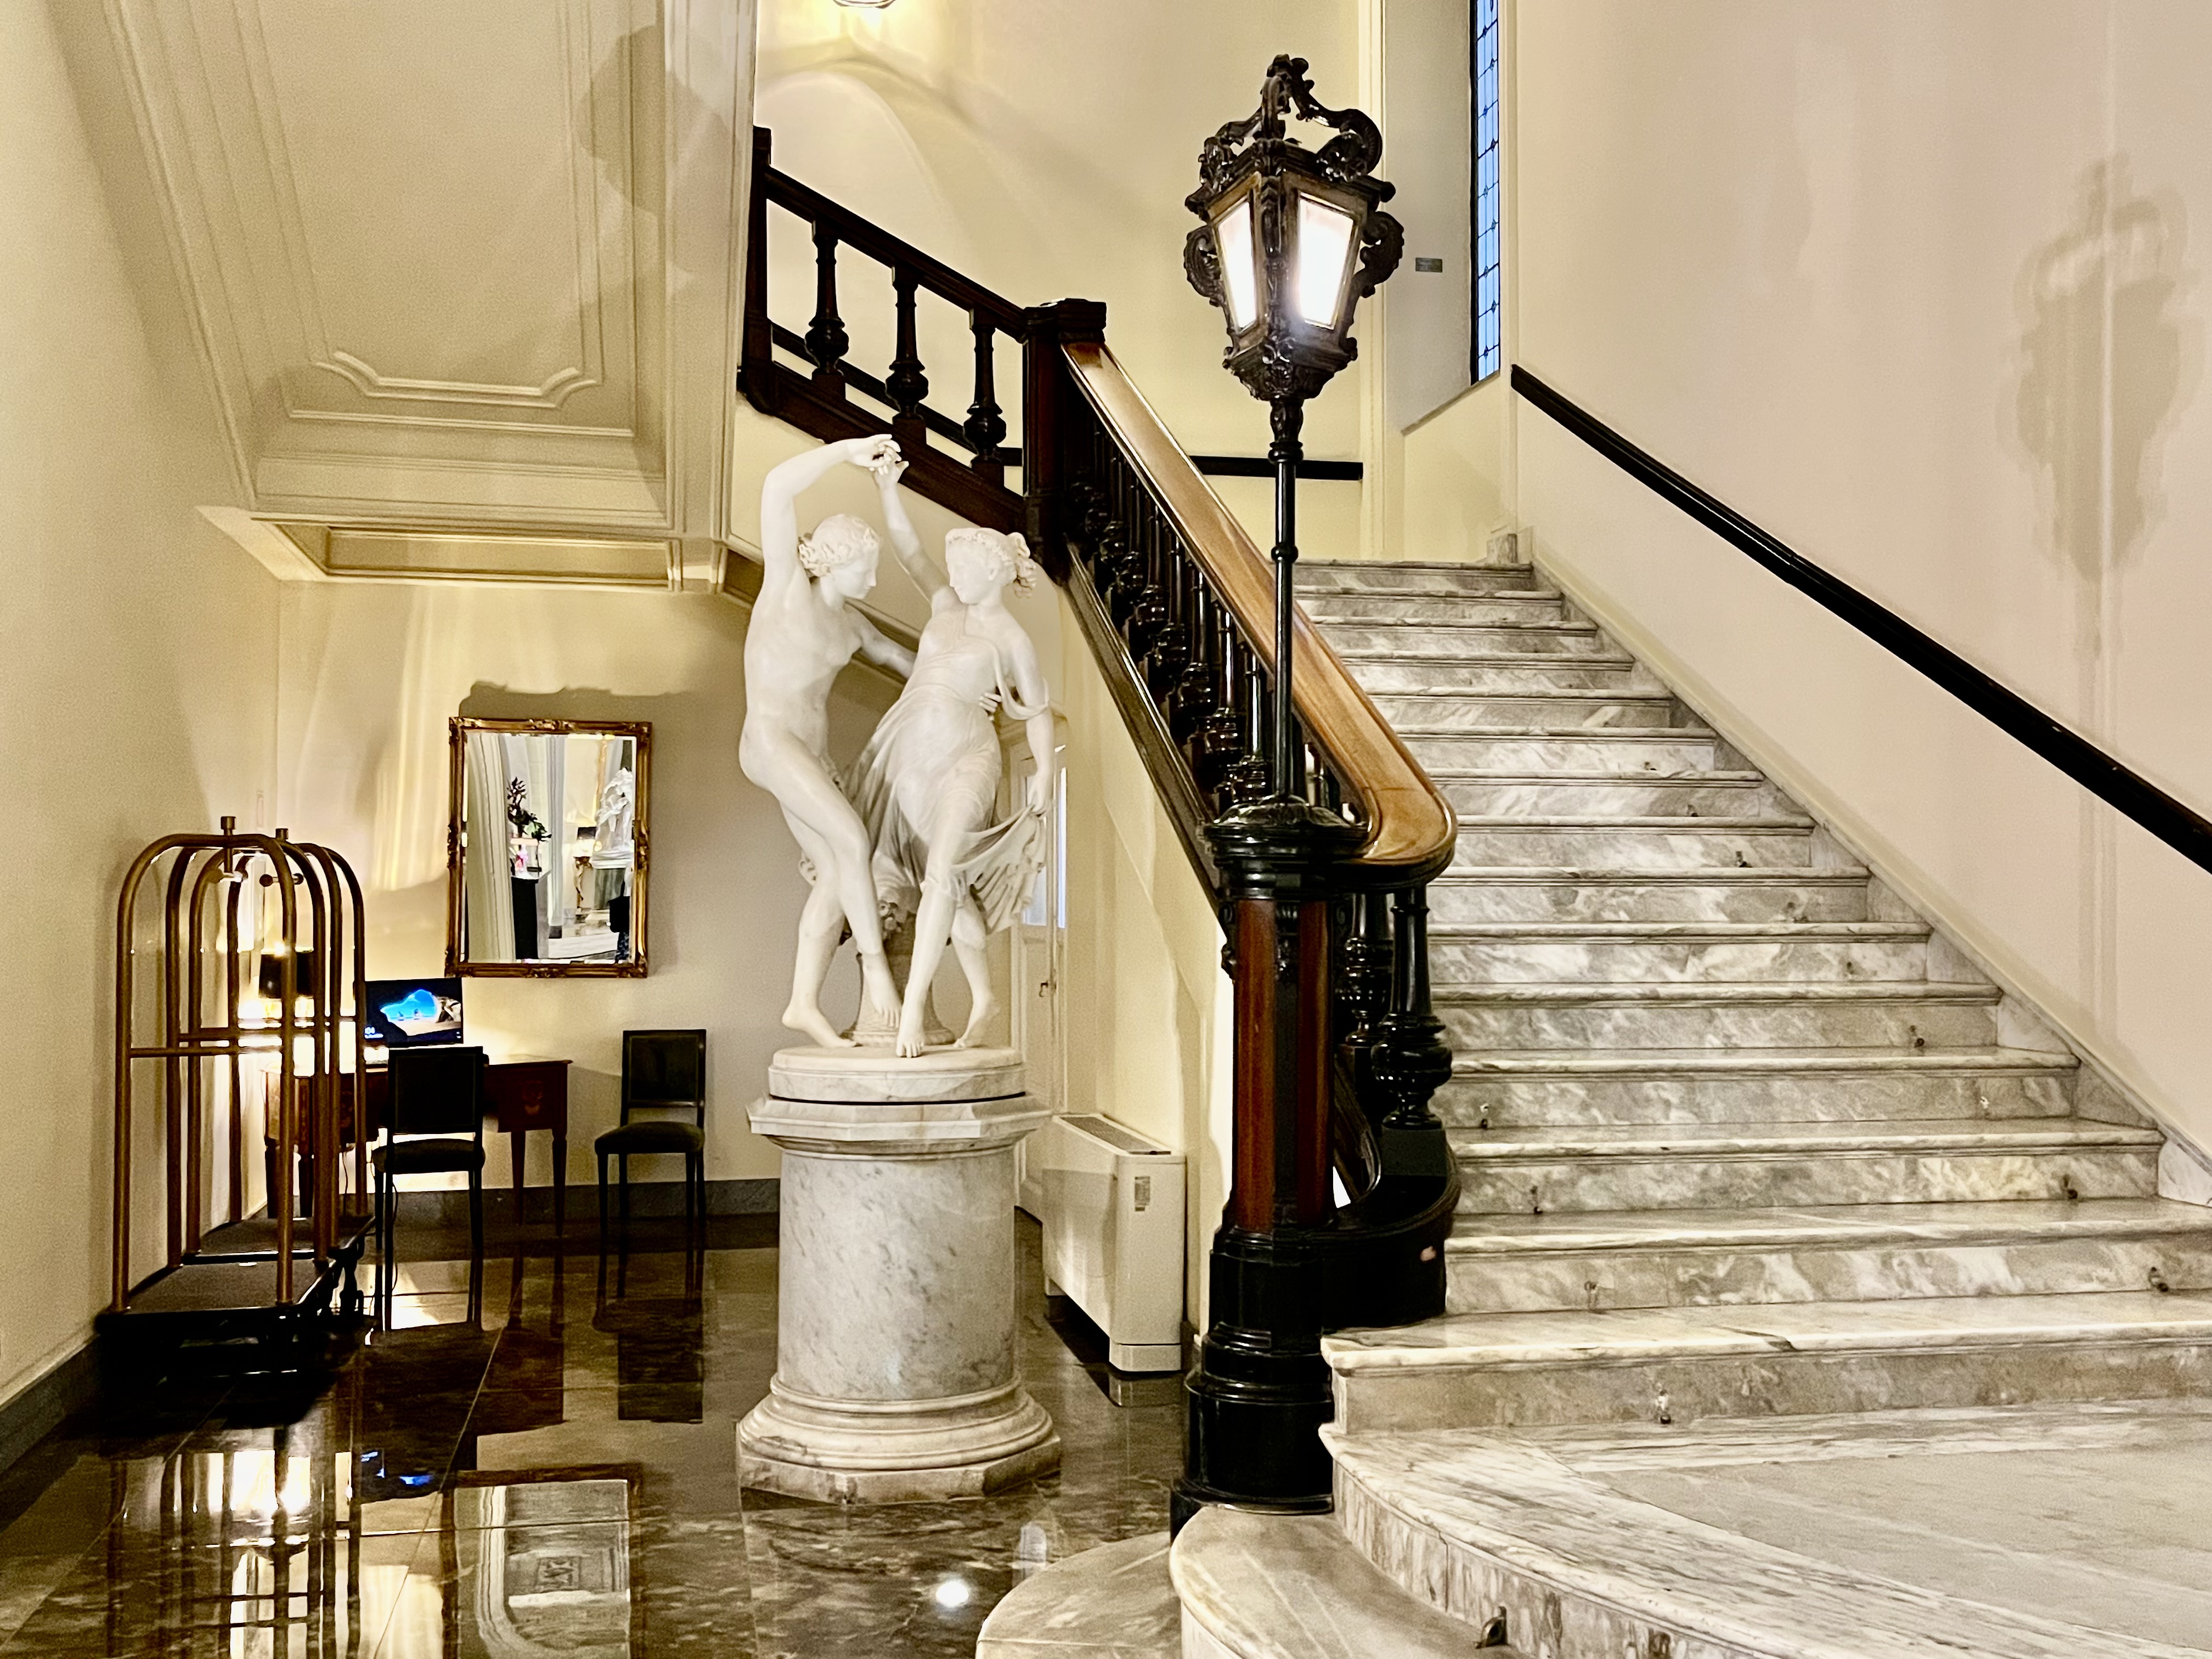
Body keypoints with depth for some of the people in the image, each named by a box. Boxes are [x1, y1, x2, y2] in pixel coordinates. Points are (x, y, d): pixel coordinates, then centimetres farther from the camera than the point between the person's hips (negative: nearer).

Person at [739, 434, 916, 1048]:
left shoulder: (848, 622, 14)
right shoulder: (787, 585, -6)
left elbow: (899, 657, 32)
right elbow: (778, 487, -18)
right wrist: (849, 451, -19)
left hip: (812, 755, 8)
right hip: (772, 743, -8)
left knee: (836, 876, -2)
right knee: (853, 842, -23)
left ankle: (805, 1003, 2)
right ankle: (875, 963, -15)